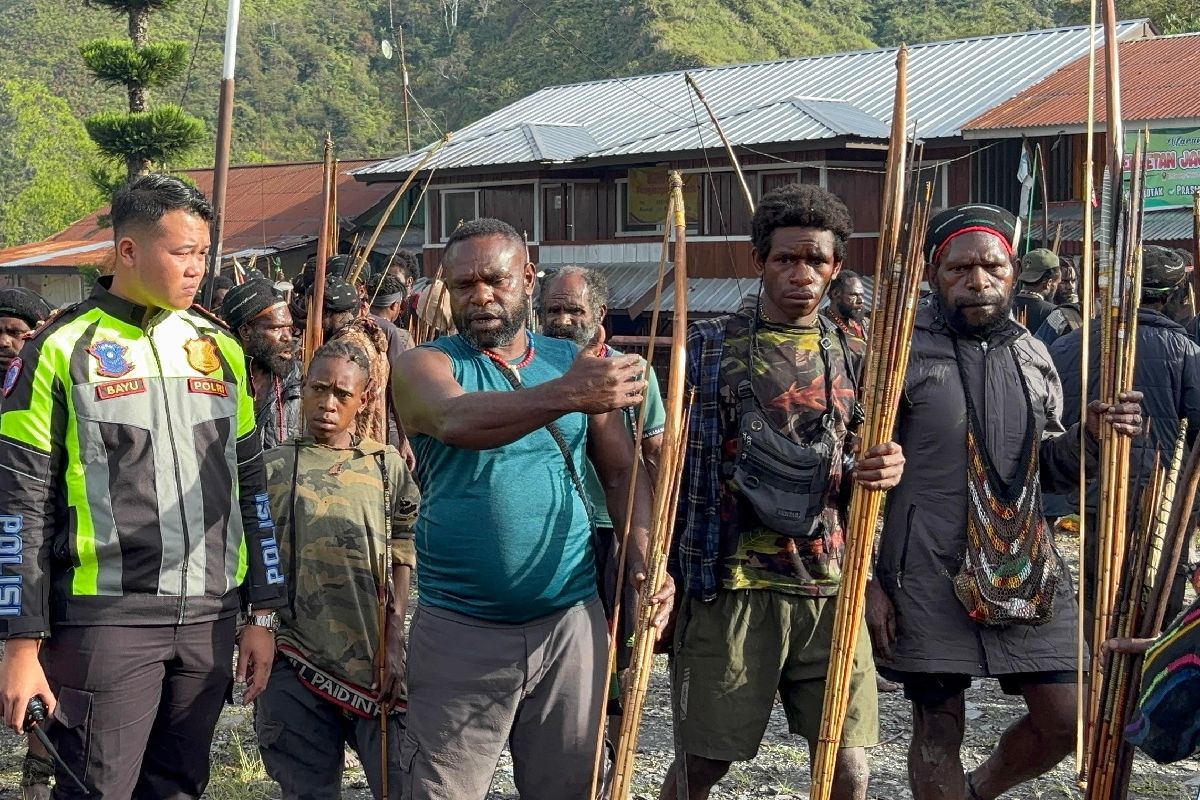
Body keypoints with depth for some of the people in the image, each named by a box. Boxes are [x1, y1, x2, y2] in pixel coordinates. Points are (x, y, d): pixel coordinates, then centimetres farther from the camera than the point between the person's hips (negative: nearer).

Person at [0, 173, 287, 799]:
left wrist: (262, 613, 11)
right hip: (105, 622, -4)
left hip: (209, 619, 5)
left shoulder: (219, 348, 11)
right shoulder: (62, 349, -3)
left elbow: (249, 486, 15)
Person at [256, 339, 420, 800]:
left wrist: (393, 645, -3)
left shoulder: (387, 466, 9)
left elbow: (402, 562, 7)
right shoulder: (273, 467, 8)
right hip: (296, 663, 0)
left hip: (374, 661, 0)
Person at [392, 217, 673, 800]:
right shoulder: (426, 365, -3)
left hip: (572, 622, 3)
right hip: (459, 632, -3)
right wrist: (566, 395, -42)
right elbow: (455, 420, -26)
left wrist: (643, 559, -8)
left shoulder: (574, 362, 8)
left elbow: (621, 471, 11)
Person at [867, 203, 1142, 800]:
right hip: (929, 575, -5)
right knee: (939, 730, 5)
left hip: (1029, 569, 5)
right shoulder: (904, 351, -8)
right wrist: (868, 581, -11)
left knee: (1065, 717, 7)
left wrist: (1090, 436, -5)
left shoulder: (1033, 357, 9)